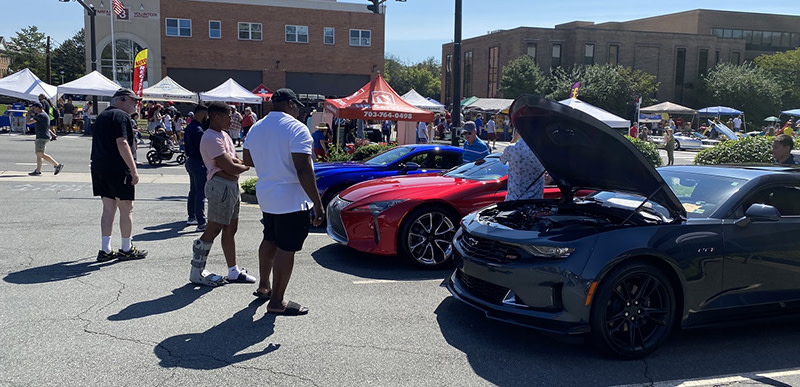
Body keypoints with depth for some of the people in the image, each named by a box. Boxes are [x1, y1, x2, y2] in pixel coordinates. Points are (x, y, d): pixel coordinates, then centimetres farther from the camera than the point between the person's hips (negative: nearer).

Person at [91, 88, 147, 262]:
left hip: (99, 168, 9)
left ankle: (105, 250, 12)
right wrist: (134, 170, -21)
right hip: (118, 170, -9)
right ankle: (126, 249, 9)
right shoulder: (121, 116, -10)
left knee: (108, 209, 12)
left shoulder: (102, 116, 19)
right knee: (126, 209, 1)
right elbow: (122, 143, -19)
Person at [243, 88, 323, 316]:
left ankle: (263, 286, 37)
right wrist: (317, 203, -20)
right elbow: (303, 171, -22)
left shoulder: (256, 129, 10)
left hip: (266, 196, 9)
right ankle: (277, 302, 5)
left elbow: (248, 161, 21)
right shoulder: (296, 129, -16)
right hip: (292, 200, -8)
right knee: (286, 249, -2)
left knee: (269, 240, 23)